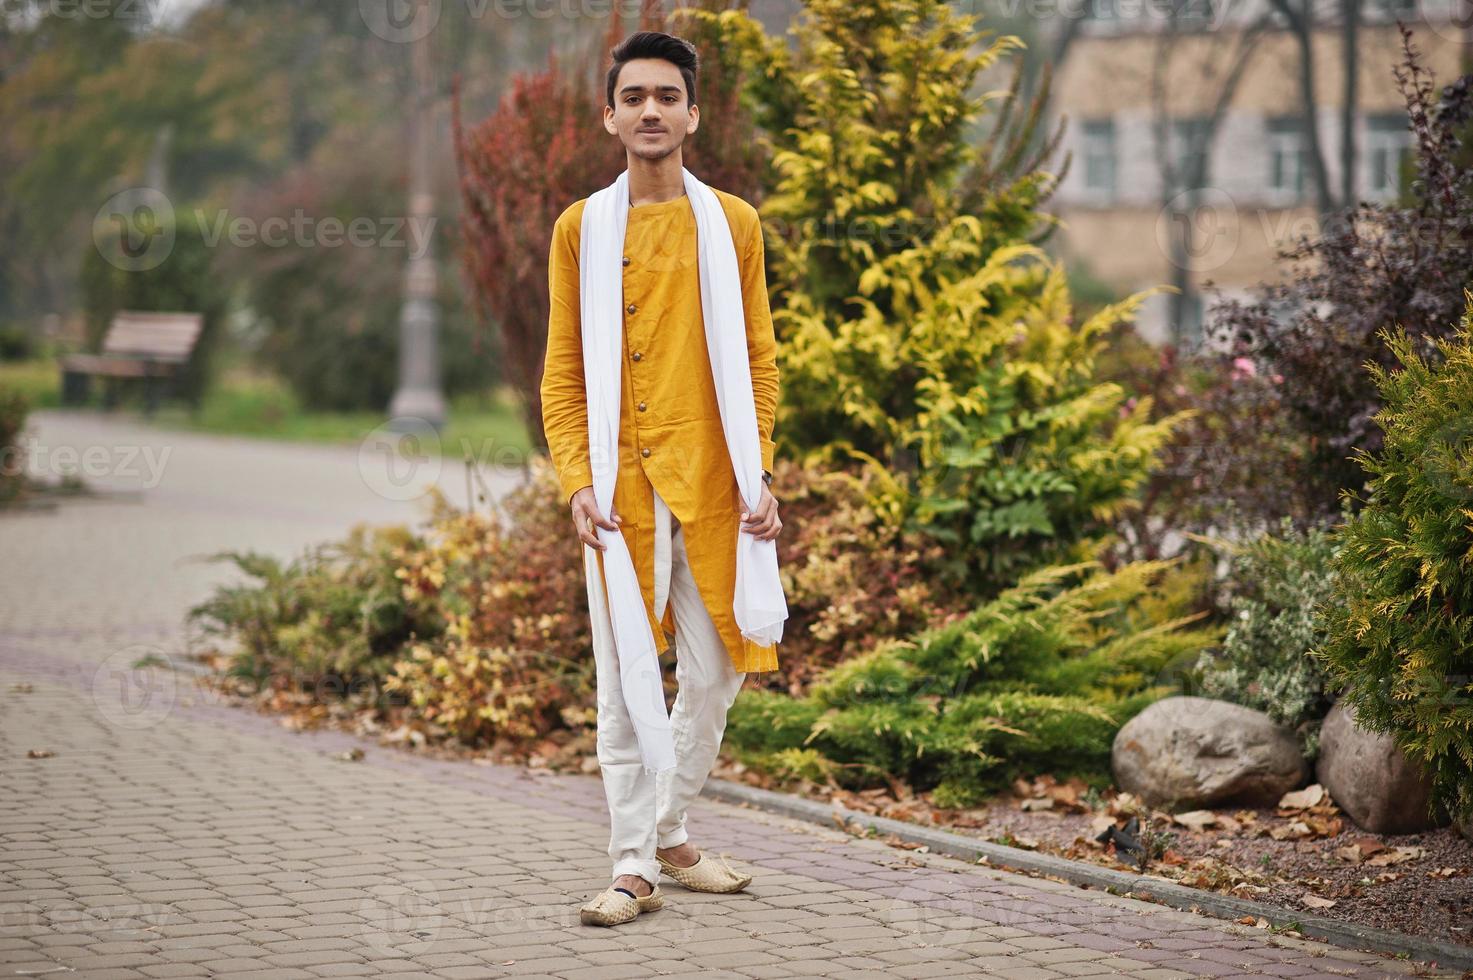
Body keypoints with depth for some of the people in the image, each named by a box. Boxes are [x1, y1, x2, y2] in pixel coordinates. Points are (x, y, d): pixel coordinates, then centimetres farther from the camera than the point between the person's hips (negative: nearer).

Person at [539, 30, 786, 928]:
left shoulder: (732, 224, 6)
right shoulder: (581, 228, 5)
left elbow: (759, 361, 7)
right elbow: (562, 371, 5)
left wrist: (759, 471, -3)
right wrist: (577, 480, -7)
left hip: (710, 483, 1)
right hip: (620, 486, -1)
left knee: (715, 675, 6)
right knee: (624, 684, 0)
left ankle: (669, 835, 25)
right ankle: (635, 866, 7)